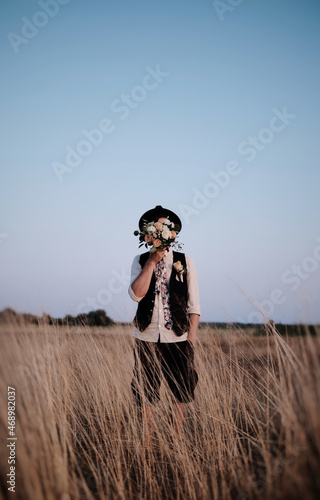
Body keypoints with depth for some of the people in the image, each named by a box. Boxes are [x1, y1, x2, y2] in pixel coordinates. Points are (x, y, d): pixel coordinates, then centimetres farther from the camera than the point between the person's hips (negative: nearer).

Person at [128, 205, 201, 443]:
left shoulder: (185, 262, 2)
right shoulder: (140, 261, 4)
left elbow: (194, 305, 1)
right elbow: (136, 294, -13)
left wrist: (191, 338, -5)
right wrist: (152, 261, -14)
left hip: (178, 337, 0)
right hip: (147, 337, 0)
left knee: (181, 391, 7)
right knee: (145, 392, 5)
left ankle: (179, 439, 22)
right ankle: (148, 442, 18)